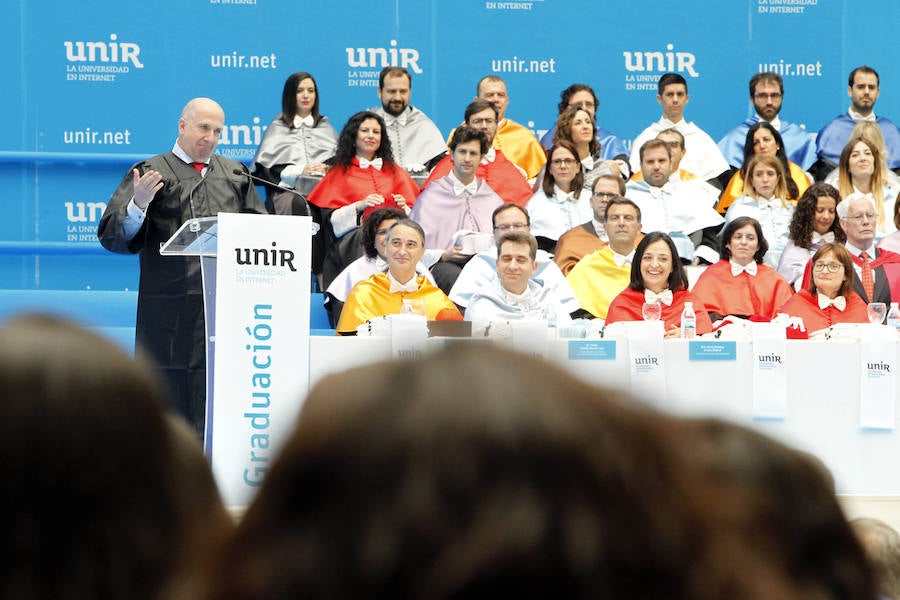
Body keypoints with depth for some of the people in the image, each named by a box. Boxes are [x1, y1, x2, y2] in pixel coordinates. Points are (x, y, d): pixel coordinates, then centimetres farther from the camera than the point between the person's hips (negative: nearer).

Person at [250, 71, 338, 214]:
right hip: (288, 189, -2)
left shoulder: (325, 126, 28)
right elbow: (267, 167, 5)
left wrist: (328, 169, -7)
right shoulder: (278, 128, 18)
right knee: (301, 204, -39)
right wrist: (299, 171, -11)